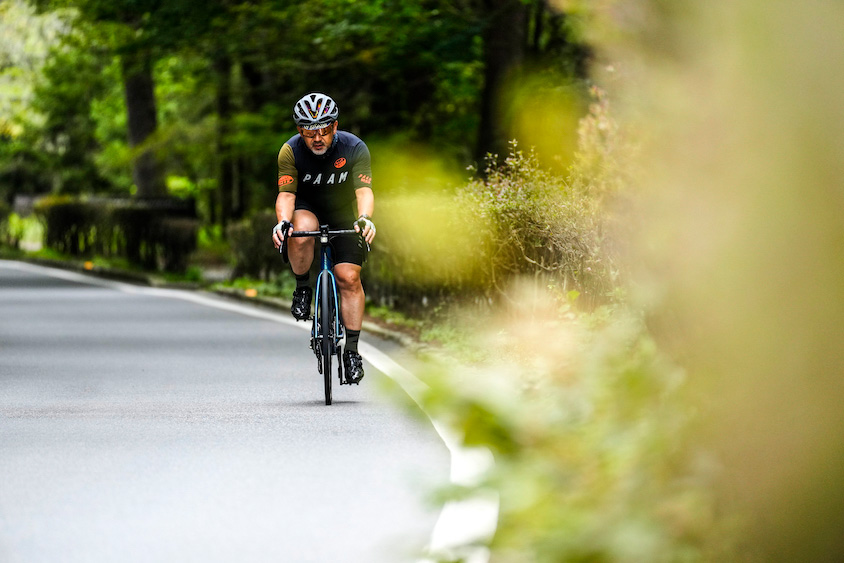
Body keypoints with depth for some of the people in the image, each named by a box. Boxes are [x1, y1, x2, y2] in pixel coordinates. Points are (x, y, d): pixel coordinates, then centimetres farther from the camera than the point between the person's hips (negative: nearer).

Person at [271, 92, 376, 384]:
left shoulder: (354, 148, -23)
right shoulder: (291, 151, -22)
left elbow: (364, 190, -30)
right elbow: (286, 194, -27)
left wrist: (364, 218, -51)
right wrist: (282, 222, -47)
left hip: (343, 212, 0)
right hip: (307, 207, 0)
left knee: (349, 277, -12)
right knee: (301, 233, -36)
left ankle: (351, 350, -3)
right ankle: (302, 288, -10)